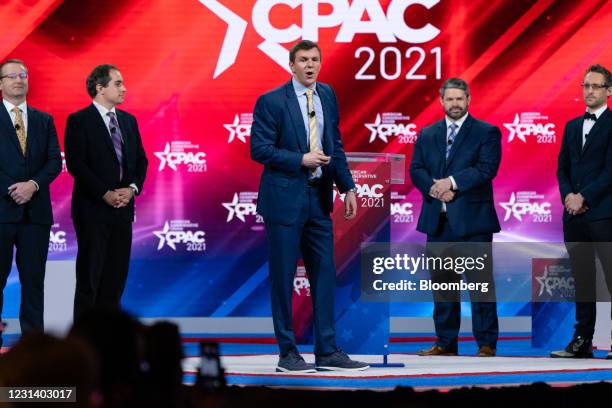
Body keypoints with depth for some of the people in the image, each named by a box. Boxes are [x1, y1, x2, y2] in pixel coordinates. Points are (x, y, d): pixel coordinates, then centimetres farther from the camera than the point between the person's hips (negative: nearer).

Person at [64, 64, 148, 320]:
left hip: (123, 208, 6)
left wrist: (132, 188, -5)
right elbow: (76, 164, -13)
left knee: (117, 274, 6)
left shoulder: (128, 120, 14)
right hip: (93, 210, -6)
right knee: (90, 274, -2)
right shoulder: (79, 121, -6)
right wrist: (105, 194, -17)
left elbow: (140, 159, 14)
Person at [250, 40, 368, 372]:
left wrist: (347, 186, 8)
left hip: (319, 198, 6)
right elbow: (259, 148, -12)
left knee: (325, 274, 6)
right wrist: (301, 159, -18)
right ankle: (288, 353, 8)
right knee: (283, 277, 0)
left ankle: (327, 351, 11)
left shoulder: (327, 96, 10)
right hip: (285, 199, -6)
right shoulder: (271, 101, -9)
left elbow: (335, 145, 15)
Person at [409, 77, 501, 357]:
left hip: (472, 219, -4)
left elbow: (487, 168, -10)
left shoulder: (486, 133, 2)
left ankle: (486, 343, 0)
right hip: (437, 220, 4)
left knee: (480, 282, -4)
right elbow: (416, 169, 8)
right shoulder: (427, 135, 16)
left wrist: (452, 182, -16)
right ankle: (445, 342, 14)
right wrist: (433, 187, -12)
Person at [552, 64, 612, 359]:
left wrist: (584, 197, -13)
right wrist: (568, 194, -4)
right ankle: (582, 341, 11)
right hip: (574, 214, 6)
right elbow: (562, 168, 15)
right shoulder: (572, 126, 18)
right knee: (582, 280, 9)